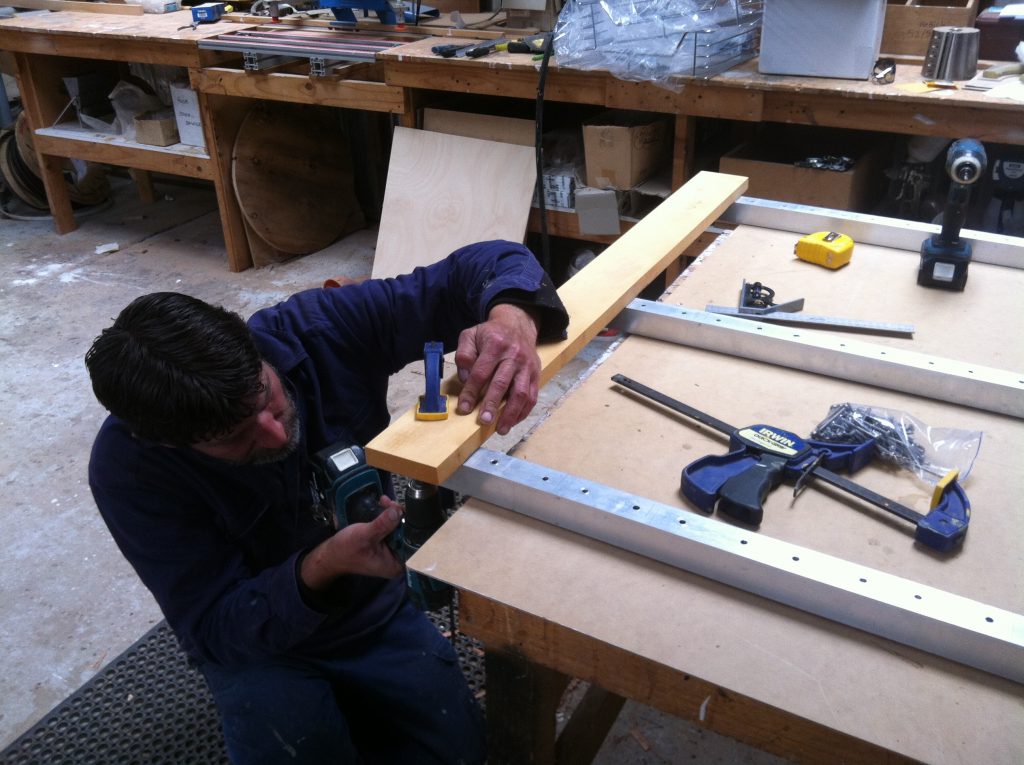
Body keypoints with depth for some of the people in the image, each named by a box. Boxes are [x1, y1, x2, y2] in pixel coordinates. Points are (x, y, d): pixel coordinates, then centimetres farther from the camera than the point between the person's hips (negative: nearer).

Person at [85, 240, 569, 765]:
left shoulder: (319, 328, -26)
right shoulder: (129, 466, -27)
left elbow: (487, 264, -23)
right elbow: (214, 630, -23)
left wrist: (514, 319, -48)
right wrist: (319, 570, -43)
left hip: (381, 609, 3)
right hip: (257, 641, -2)